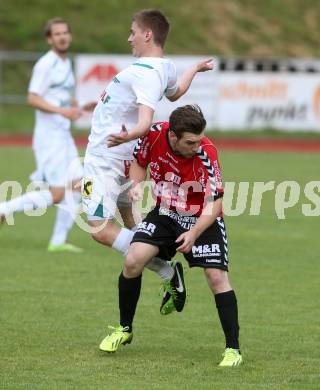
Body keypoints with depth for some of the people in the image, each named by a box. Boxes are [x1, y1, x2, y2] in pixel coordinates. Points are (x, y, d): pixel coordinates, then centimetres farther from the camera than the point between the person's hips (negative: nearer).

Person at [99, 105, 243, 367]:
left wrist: (194, 233, -39)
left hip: (202, 219, -3)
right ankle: (124, 330, 7)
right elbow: (140, 162, 5)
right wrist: (137, 185, -13)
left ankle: (233, 349, -6)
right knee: (133, 260, -14)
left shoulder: (206, 154, -29)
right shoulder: (155, 135, -18)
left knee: (217, 277, -16)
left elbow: (214, 203, -26)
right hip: (165, 214, 3)